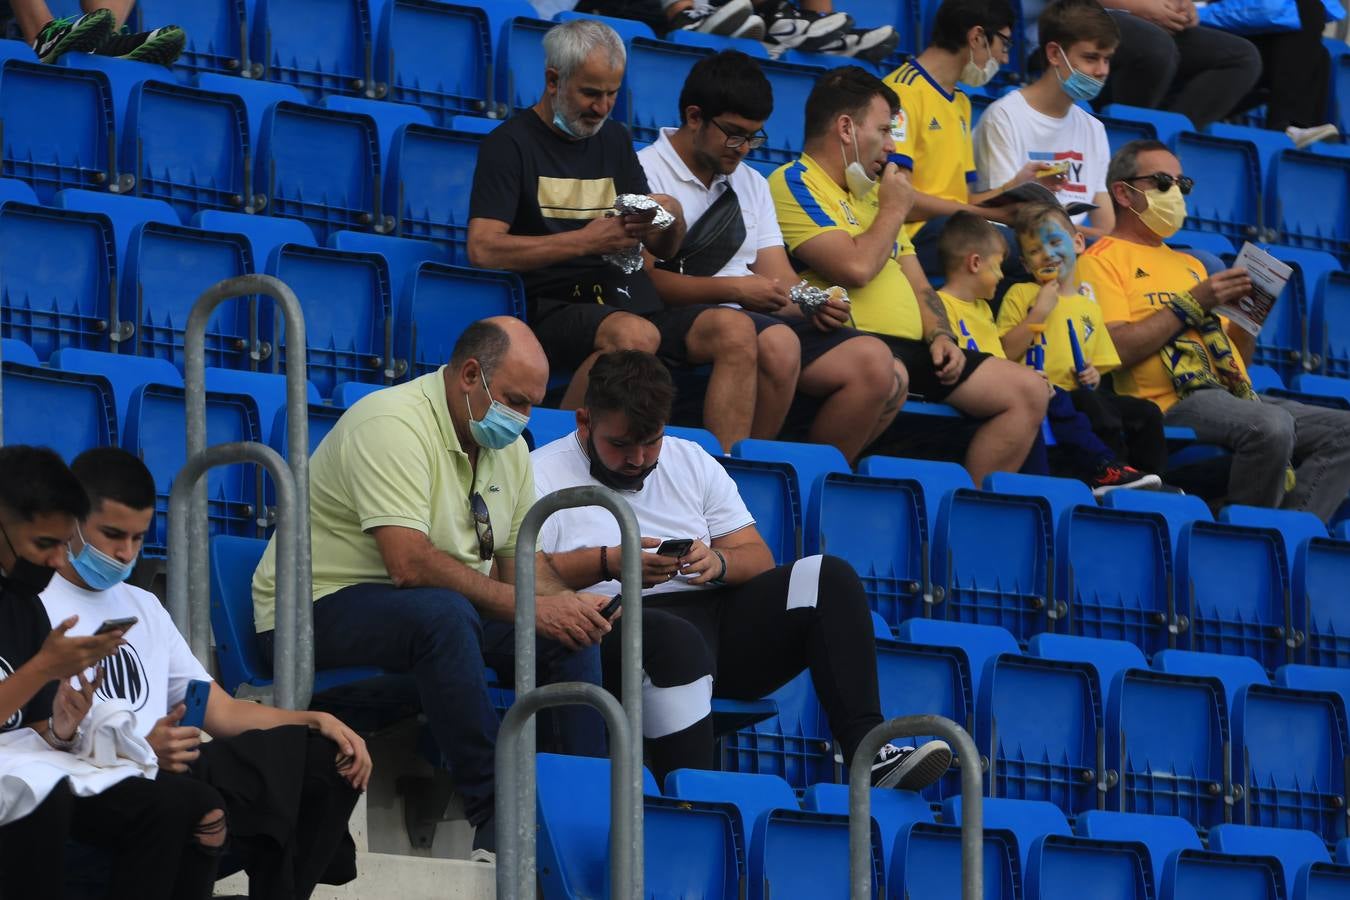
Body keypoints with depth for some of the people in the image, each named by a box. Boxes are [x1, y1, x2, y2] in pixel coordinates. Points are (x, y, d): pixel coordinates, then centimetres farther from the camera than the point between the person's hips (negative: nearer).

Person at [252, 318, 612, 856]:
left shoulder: (507, 444, 9)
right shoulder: (392, 425, -21)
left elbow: (521, 558, 10)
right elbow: (410, 564, -31)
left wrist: (564, 604, -13)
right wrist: (526, 606, -29)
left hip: (435, 612, 9)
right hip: (320, 606, -9)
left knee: (568, 629, -5)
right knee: (442, 614, -37)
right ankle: (495, 815, -35)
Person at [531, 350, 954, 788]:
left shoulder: (691, 461, 22)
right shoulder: (543, 474, 6)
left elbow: (758, 561, 16)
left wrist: (717, 563, -8)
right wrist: (608, 563, -22)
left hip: (719, 618, 6)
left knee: (828, 579, -13)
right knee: (676, 641, -41)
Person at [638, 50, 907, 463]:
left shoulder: (752, 184, 25)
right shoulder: (646, 173, 1)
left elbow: (780, 281, 17)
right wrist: (731, 290, -18)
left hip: (762, 319, 7)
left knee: (875, 364, -15)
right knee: (777, 344, -38)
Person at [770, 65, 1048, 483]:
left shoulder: (872, 193, 28)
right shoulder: (795, 184, -2)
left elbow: (917, 285, 29)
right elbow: (855, 269, -16)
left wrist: (939, 335, 7)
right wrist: (894, 210, 2)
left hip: (909, 350, 9)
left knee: (1028, 390, 0)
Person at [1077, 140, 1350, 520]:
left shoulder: (1188, 265, 30)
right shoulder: (1101, 260, 3)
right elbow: (1115, 350, -13)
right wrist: (1192, 304, -9)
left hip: (1235, 397, 9)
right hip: (1173, 402, -9)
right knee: (1271, 426, -35)